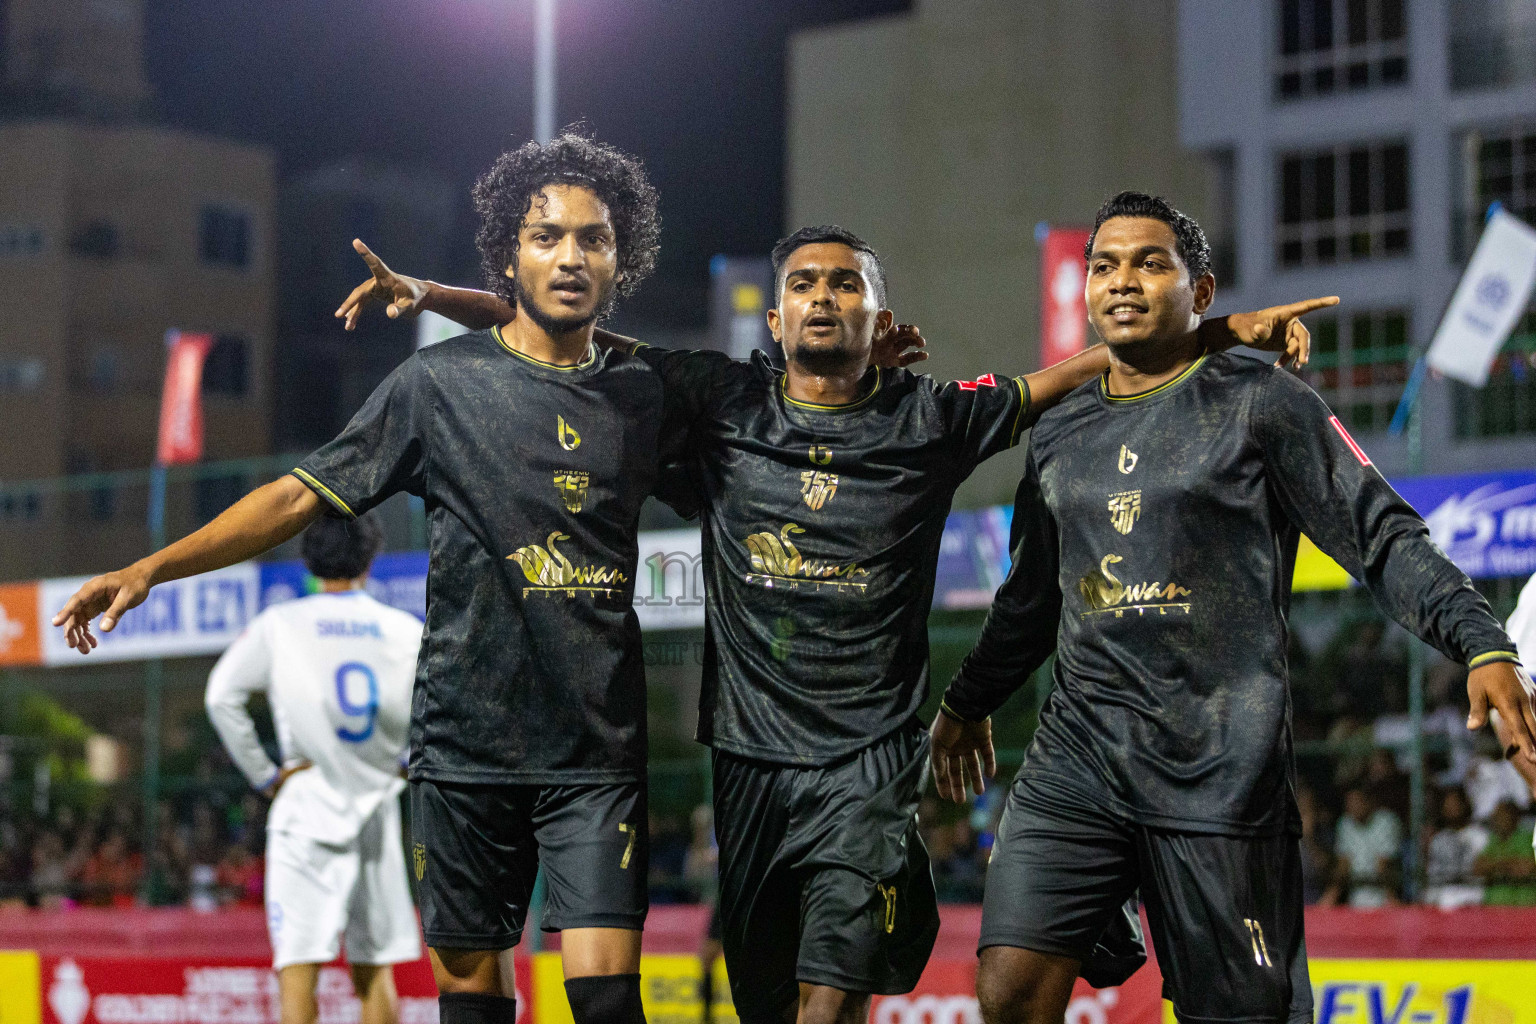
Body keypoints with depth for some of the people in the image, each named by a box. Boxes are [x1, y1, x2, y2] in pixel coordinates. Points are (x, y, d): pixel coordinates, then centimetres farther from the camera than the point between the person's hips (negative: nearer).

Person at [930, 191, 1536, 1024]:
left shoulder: (1262, 405, 1)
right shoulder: (1059, 432, 16)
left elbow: (1383, 537, -3)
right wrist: (967, 701, 41)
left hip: (1220, 774, -4)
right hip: (1075, 759, 4)